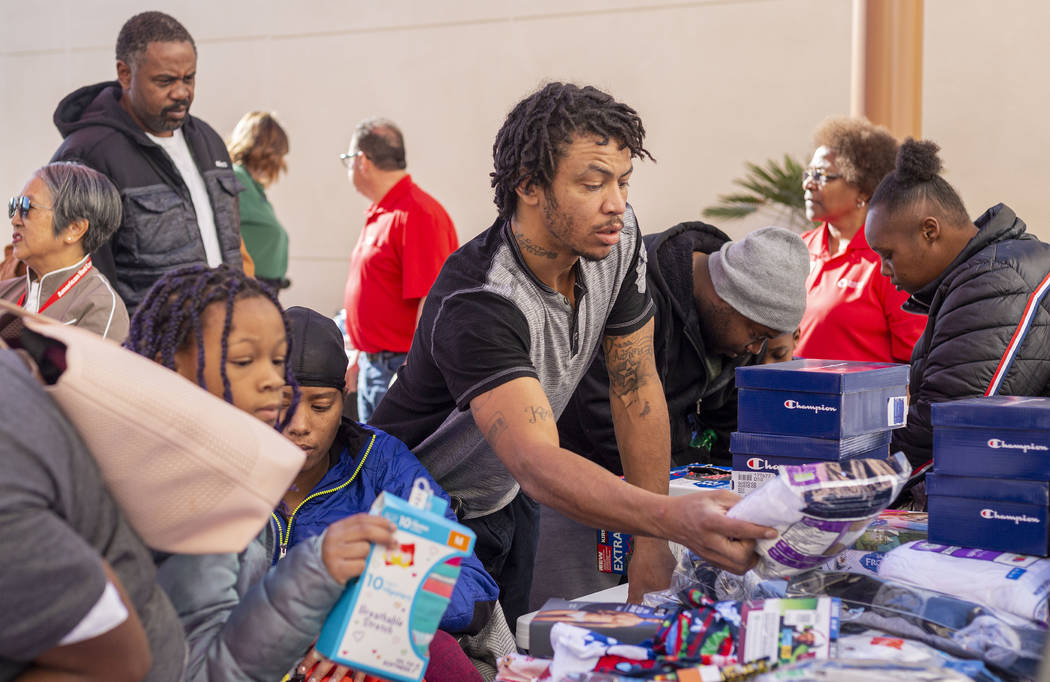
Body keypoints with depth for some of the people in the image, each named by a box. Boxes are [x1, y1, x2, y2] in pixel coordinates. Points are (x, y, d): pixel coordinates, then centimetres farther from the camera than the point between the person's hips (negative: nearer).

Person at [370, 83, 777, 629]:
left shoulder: (616, 241, -14)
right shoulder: (478, 304, -35)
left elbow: (636, 386, -8)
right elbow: (536, 462, -47)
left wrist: (651, 545, -13)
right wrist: (674, 517, -62)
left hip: (508, 502, 6)